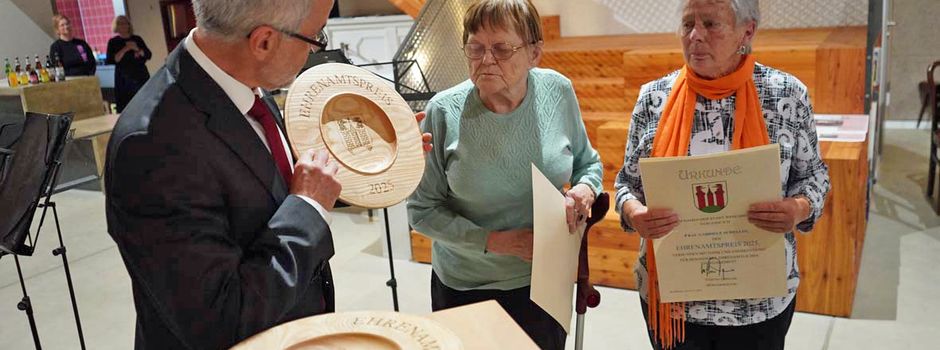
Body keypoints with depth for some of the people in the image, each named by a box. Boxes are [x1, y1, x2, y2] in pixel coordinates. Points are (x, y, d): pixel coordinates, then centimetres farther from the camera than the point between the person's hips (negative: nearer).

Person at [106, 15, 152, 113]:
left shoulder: (137, 39, 12)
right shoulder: (113, 42, 4)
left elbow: (148, 55, 7)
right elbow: (110, 61, -8)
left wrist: (137, 49, -12)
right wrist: (125, 49, -15)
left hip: (141, 76, 3)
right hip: (123, 79, -3)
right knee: (125, 109, -8)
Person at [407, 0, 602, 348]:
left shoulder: (558, 91, -10)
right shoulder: (444, 111, -16)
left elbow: (588, 163, 7)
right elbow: (422, 209, -11)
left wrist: (585, 189, -16)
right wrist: (493, 241, -21)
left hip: (545, 281, 2)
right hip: (464, 288, -2)